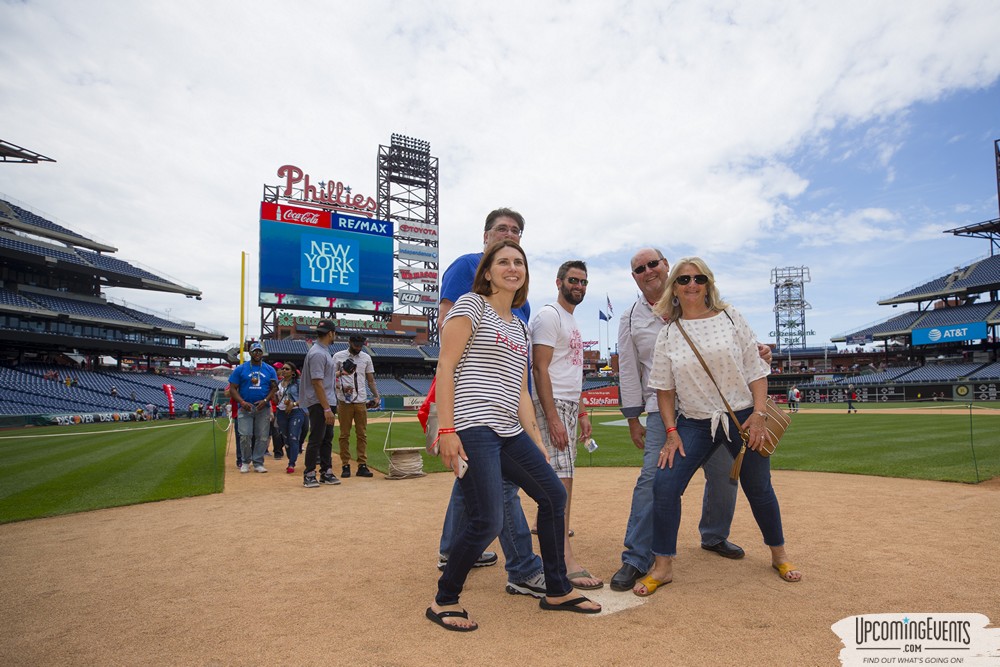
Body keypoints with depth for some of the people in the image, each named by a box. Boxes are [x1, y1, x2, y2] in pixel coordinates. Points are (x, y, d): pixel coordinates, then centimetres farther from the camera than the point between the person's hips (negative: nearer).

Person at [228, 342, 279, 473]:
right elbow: (233, 389, 2)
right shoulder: (240, 369, 4)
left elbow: (274, 388, 8)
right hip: (245, 408, -1)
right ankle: (245, 462, 11)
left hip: (263, 408, 2)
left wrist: (265, 400, -9)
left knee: (262, 437, 1)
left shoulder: (270, 370, 9)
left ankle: (258, 463, 12)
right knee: (245, 436, -6)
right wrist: (242, 402, -13)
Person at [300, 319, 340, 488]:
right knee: (316, 439, -3)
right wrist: (327, 408, -24)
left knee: (327, 438, 14)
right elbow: (317, 382, -23)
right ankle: (309, 475, 6)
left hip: (326, 403, 10)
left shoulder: (324, 351, 13)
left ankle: (326, 472, 22)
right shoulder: (317, 353, -18)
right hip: (319, 404, -10)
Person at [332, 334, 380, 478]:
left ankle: (362, 466, 6)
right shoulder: (338, 356, 1)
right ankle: (345, 465, 10)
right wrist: (341, 387, -17)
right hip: (344, 402, -2)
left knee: (362, 434, 2)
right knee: (344, 435, 3)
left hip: (361, 402, 2)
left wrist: (376, 395, -2)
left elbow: (370, 380, 11)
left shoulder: (366, 357, 9)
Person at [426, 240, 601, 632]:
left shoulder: (519, 326, 21)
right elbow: (445, 367, -10)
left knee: (554, 496, 11)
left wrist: (536, 441, 13)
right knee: (487, 521, -13)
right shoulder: (471, 305, -1)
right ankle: (443, 602, 12)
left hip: (510, 432, 9)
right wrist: (446, 429, -18)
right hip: (472, 429, -8)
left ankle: (557, 592, 28)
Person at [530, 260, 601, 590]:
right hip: (551, 405, -10)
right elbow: (541, 368, -17)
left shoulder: (573, 322, 21)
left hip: (570, 406, 10)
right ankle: (566, 559, -15)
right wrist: (554, 417, -22)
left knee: (560, 476, 12)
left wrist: (582, 413, 20)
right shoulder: (548, 316, -9)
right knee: (561, 476, -14)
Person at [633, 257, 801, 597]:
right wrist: (671, 432, -4)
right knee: (664, 484, -12)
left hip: (742, 418, 0)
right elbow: (664, 387, 2)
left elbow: (756, 369, 0)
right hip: (695, 423, 1)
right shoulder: (668, 333, 1)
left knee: (758, 489, 11)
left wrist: (759, 413, -9)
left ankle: (779, 555, 38)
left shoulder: (730, 317, 0)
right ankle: (662, 567, 3)